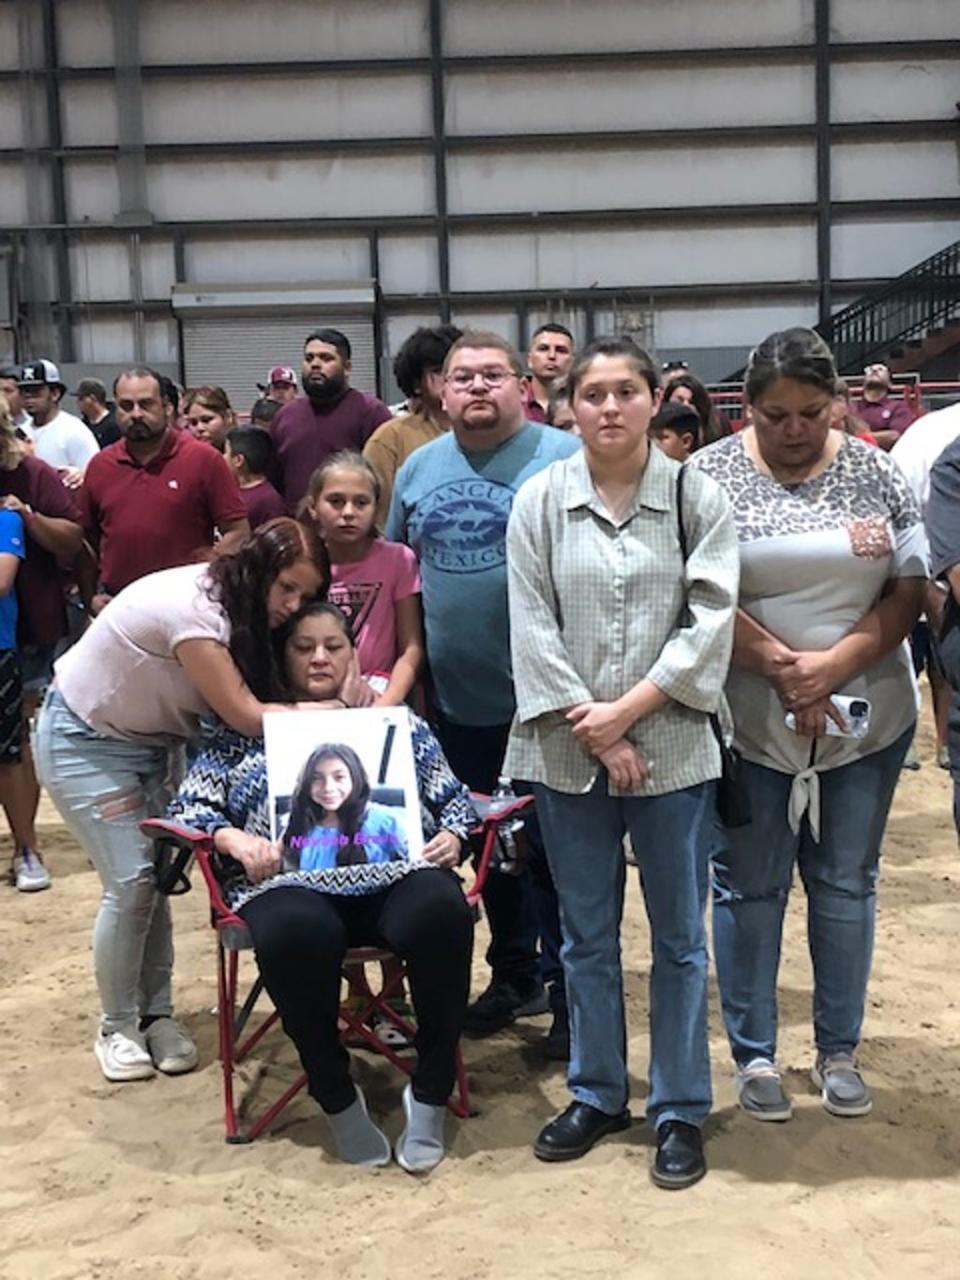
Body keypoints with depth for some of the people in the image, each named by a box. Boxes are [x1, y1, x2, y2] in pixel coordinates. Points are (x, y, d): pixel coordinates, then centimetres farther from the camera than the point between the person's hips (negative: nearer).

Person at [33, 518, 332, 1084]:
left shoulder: (241, 606, -6)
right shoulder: (194, 608, -33)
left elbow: (261, 693, -9)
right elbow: (244, 714, -31)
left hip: (153, 738, 8)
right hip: (84, 740, -8)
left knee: (160, 876, 1)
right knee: (132, 882, -10)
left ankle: (156, 1015, 13)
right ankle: (118, 1027, 7)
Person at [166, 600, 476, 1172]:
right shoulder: (245, 729, 21)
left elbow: (453, 797, 22)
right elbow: (190, 806, 13)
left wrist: (452, 836, 0)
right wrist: (235, 839, -7)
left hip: (398, 872, 2)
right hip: (293, 884, -1)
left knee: (442, 914, -34)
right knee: (295, 935, -38)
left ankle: (431, 1092, -15)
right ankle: (337, 1097, -14)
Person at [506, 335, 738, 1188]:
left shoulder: (697, 497, -1)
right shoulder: (538, 501, 0)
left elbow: (711, 623, -7)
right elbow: (533, 629, -4)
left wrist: (628, 710, -13)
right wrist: (596, 733, -9)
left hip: (673, 745, -1)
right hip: (568, 750, 1)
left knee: (679, 936, 8)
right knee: (586, 935, 13)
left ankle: (680, 1109, 22)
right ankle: (596, 1095, 29)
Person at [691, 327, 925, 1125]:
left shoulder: (876, 473, 2)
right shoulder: (709, 477, -5)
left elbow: (911, 588, -1)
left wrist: (836, 663, -15)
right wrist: (780, 666, -17)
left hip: (866, 716, 2)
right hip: (751, 721, -2)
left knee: (847, 884, 11)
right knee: (750, 887, 7)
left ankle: (840, 1050, 26)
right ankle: (754, 1053, 22)